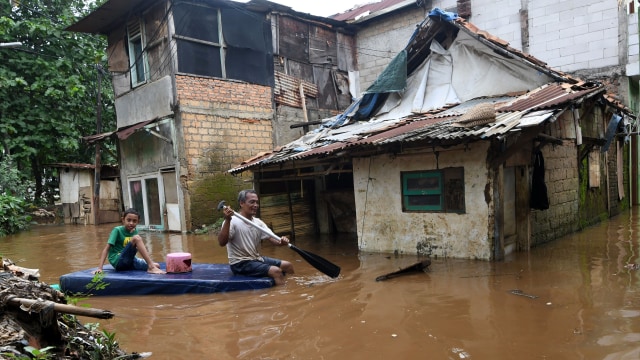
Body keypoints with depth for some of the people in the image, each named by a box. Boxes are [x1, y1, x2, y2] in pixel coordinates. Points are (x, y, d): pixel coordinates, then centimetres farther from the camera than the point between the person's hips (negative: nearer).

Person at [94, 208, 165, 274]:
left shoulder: (135, 232, 9)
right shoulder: (117, 230, -8)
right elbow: (106, 249, -13)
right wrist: (100, 268, -21)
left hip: (129, 260, 6)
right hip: (118, 261, -6)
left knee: (156, 265, -17)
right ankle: (151, 268, -31)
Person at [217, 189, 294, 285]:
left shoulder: (258, 222, 7)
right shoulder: (233, 221, -16)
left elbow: (272, 238, -4)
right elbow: (222, 243, -29)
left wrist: (281, 241, -27)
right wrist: (227, 220, -40)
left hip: (257, 259, 8)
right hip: (240, 264, -8)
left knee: (288, 266, 6)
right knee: (276, 271, -23)